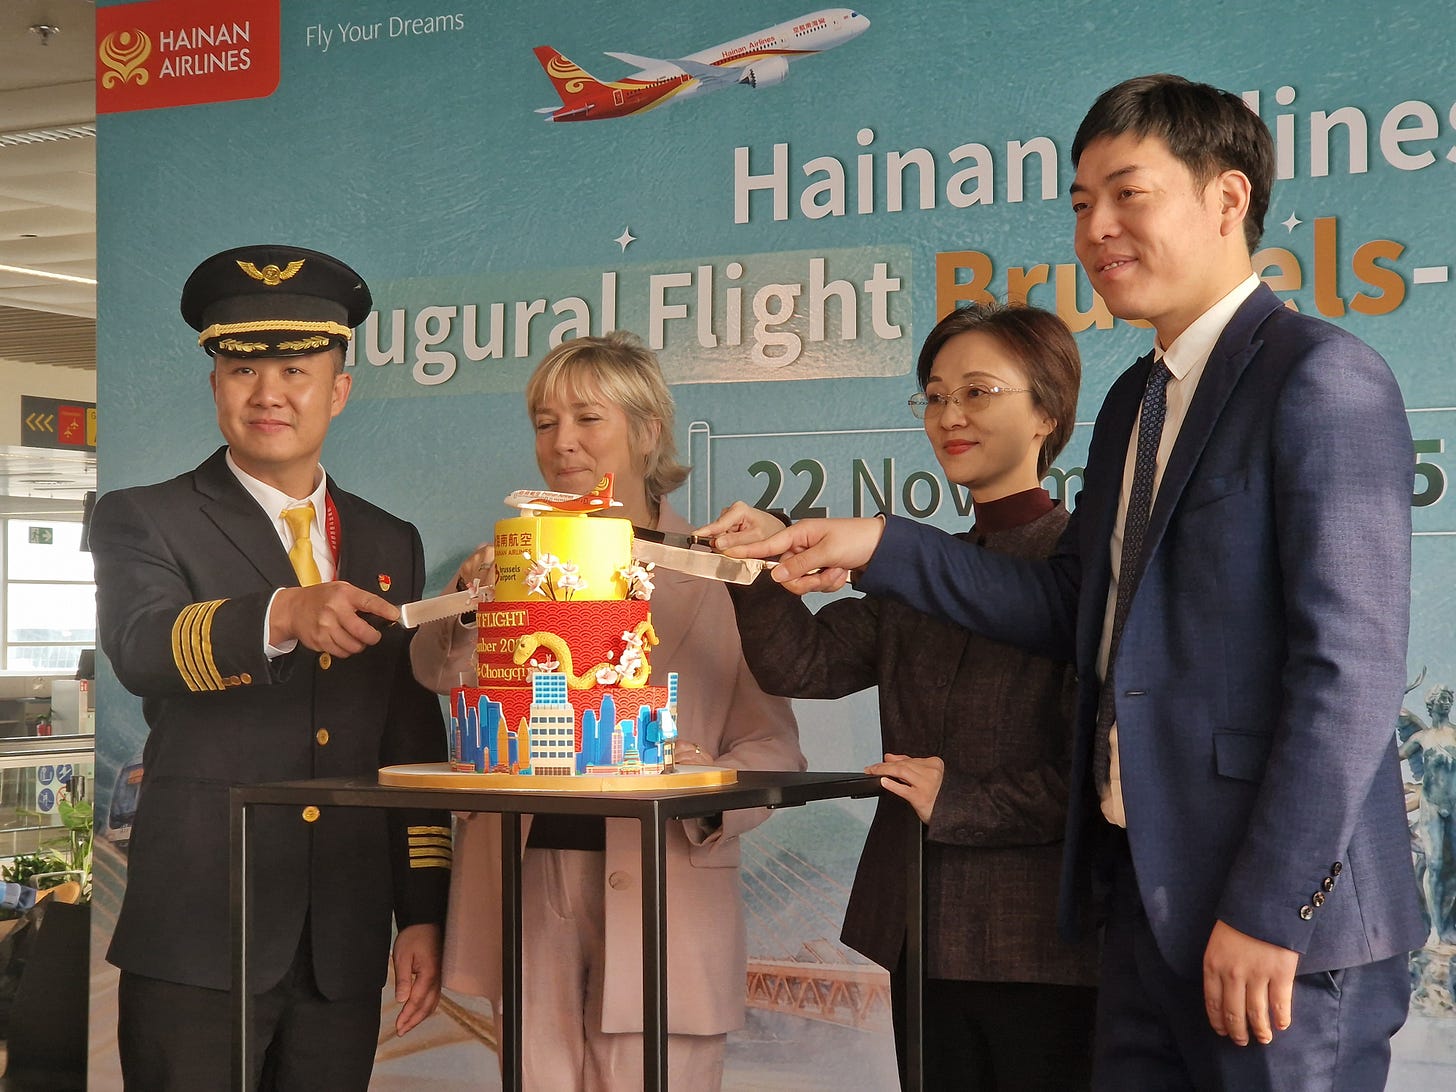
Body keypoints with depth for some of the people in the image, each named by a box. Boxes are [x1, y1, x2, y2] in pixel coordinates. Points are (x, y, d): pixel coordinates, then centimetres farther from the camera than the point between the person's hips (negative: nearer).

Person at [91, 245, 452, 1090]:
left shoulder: (392, 545, 15)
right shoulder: (143, 521, 3)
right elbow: (142, 649, -19)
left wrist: (424, 913, 10)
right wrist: (283, 615, -37)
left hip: (344, 948, 4)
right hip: (196, 939, -3)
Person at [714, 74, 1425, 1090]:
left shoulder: (1322, 379, -12)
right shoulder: (1138, 400, 16)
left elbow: (1350, 664, -18)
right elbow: (1074, 603, 20)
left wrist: (1269, 909, -19)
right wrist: (882, 548, 11)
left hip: (1281, 906, -8)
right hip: (1151, 891, 8)